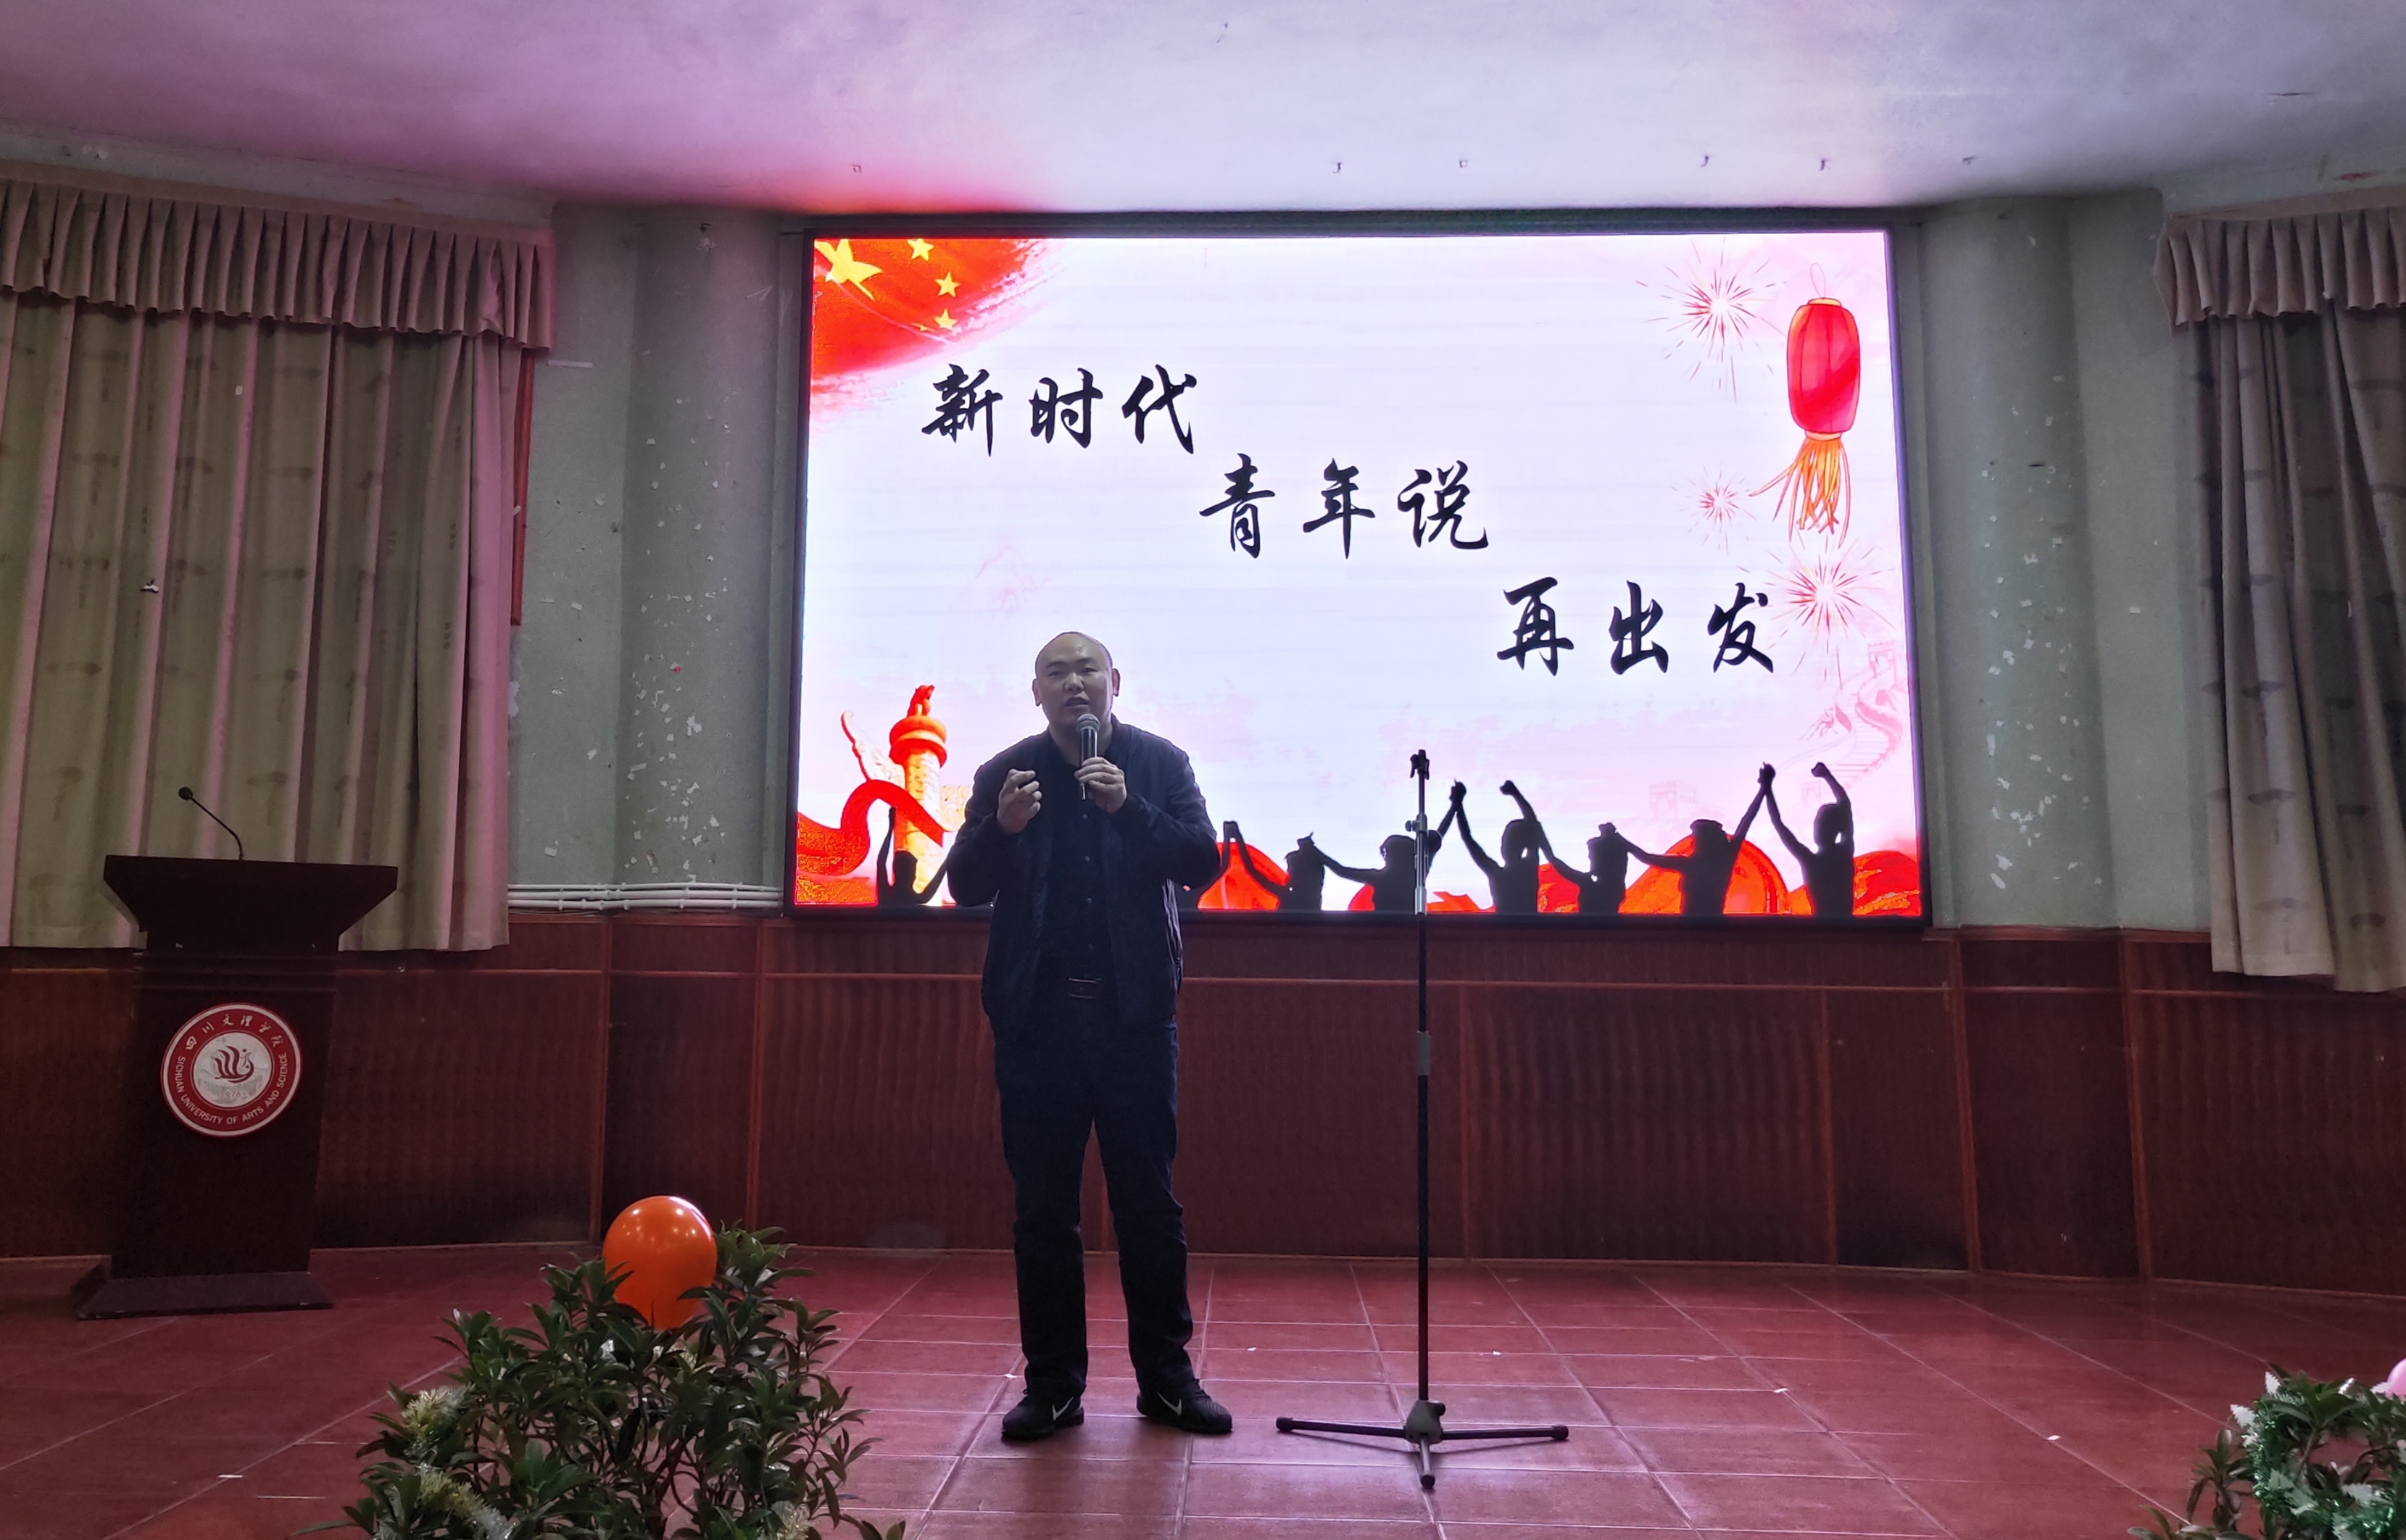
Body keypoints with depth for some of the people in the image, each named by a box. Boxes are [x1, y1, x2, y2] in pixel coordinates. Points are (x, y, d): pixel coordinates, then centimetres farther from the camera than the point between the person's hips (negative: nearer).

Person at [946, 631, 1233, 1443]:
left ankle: (1166, 1376, 19)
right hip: (1037, 1014, 1)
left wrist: (1128, 808, -18)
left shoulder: (1160, 763, 4)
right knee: (1041, 1208, 7)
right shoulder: (1004, 774, 6)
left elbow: (1203, 860, -5)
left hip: (1133, 1011, -1)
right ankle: (1052, 1384, 18)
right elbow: (965, 886, 2)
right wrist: (1002, 826, -17)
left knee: (1149, 1200, 7)